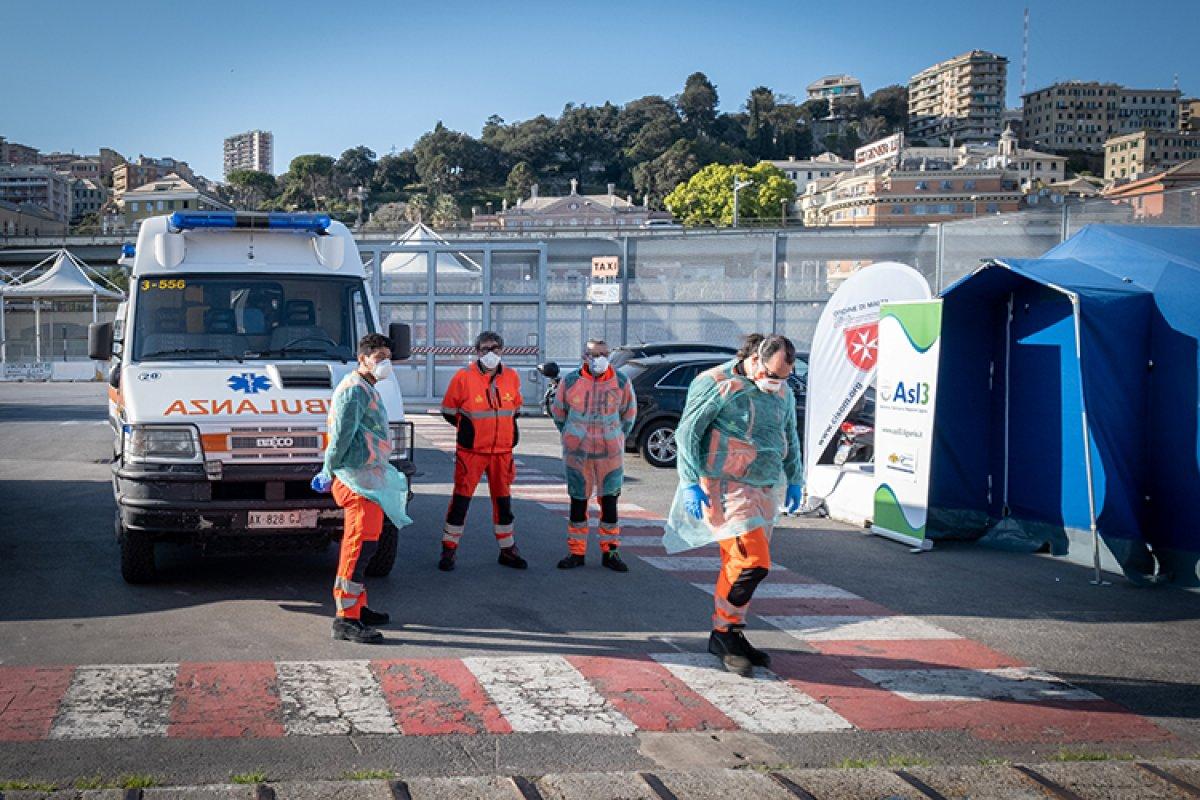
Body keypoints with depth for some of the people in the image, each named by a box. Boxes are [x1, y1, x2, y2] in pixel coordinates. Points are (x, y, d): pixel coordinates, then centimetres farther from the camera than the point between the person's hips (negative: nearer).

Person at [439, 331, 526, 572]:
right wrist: (469, 428, 4)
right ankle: (449, 550, 9)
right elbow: (448, 412, 1)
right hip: (471, 451, -4)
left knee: (503, 500, 12)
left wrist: (508, 432, 10)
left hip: (502, 451, 4)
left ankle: (507, 551, 24)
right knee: (461, 499, -2)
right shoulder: (463, 377, -8)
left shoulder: (511, 377, 4)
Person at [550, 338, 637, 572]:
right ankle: (576, 552, 14)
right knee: (578, 501, 6)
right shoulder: (570, 382, -3)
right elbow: (558, 411, 12)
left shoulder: (621, 382, -1)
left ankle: (610, 552, 14)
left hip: (610, 453, 0)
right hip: (577, 454, 0)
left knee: (609, 501, 4)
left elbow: (629, 412, 15)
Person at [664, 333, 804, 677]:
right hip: (725, 485, -7)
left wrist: (795, 480, 22)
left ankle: (725, 636, 18)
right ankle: (725, 632, -2)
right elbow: (687, 433, -9)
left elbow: (790, 438, 26)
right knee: (753, 561, -16)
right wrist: (691, 483, -14)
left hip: (762, 490, 7)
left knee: (740, 562, 8)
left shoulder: (782, 393, 13)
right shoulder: (716, 384, -10)